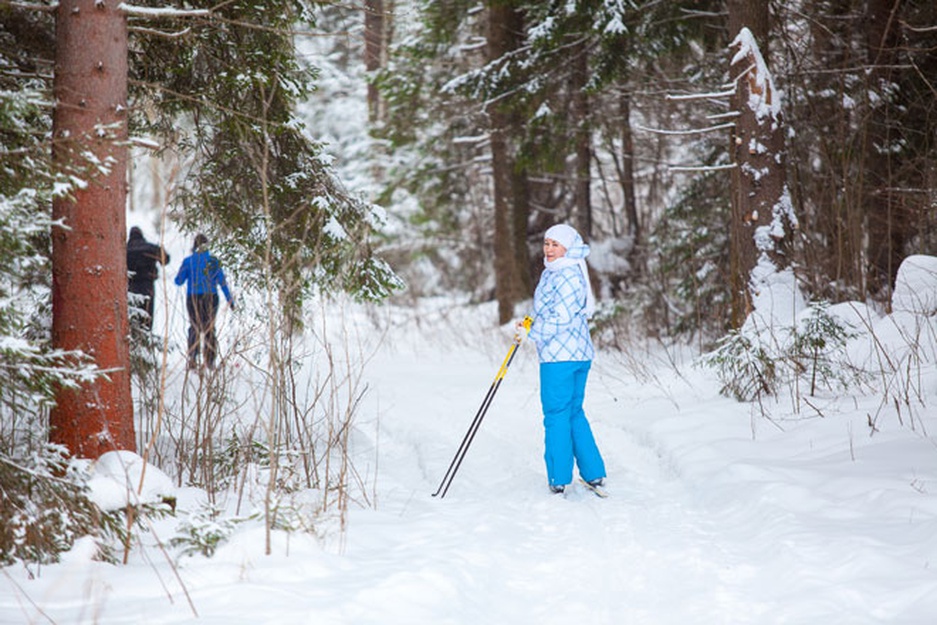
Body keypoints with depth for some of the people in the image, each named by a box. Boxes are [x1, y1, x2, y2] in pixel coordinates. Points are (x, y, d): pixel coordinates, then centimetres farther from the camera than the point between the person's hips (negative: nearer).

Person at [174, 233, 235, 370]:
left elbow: (179, 281, 0)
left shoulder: (188, 261, -4)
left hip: (193, 298, 0)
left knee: (194, 327, 9)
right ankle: (210, 360, 10)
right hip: (211, 298, 0)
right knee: (209, 328, 12)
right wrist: (230, 300, 5)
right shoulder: (214, 261, -2)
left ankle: (193, 357, -7)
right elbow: (222, 282, 0)